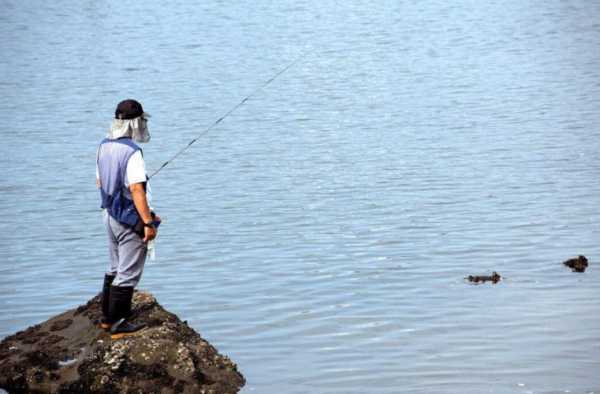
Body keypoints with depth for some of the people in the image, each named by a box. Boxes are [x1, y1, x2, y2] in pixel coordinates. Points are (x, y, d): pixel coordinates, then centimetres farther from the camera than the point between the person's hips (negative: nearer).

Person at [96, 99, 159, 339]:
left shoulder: (104, 146, 5)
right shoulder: (132, 152, -22)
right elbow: (136, 190, -26)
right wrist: (148, 222, -22)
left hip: (111, 214, 9)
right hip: (130, 220, -9)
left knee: (115, 268, 21)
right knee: (128, 273, -2)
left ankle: (107, 316, 28)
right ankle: (118, 324, 1)